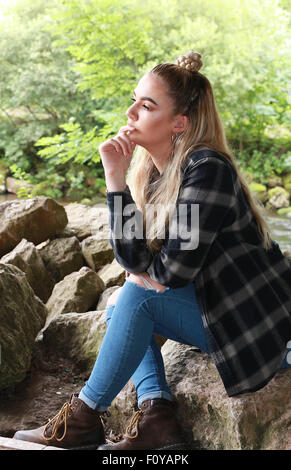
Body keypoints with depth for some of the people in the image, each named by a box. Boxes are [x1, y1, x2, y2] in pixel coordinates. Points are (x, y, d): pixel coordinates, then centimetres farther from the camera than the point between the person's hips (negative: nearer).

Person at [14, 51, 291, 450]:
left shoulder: (208, 169, -22)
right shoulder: (150, 172, 2)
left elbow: (176, 270, -25)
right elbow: (133, 257, -8)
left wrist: (143, 276, -3)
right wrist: (115, 177, -15)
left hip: (256, 325, -8)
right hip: (217, 310, 8)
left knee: (138, 296, -18)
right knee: (119, 305, 6)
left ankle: (83, 418, -4)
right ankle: (157, 416, -7)